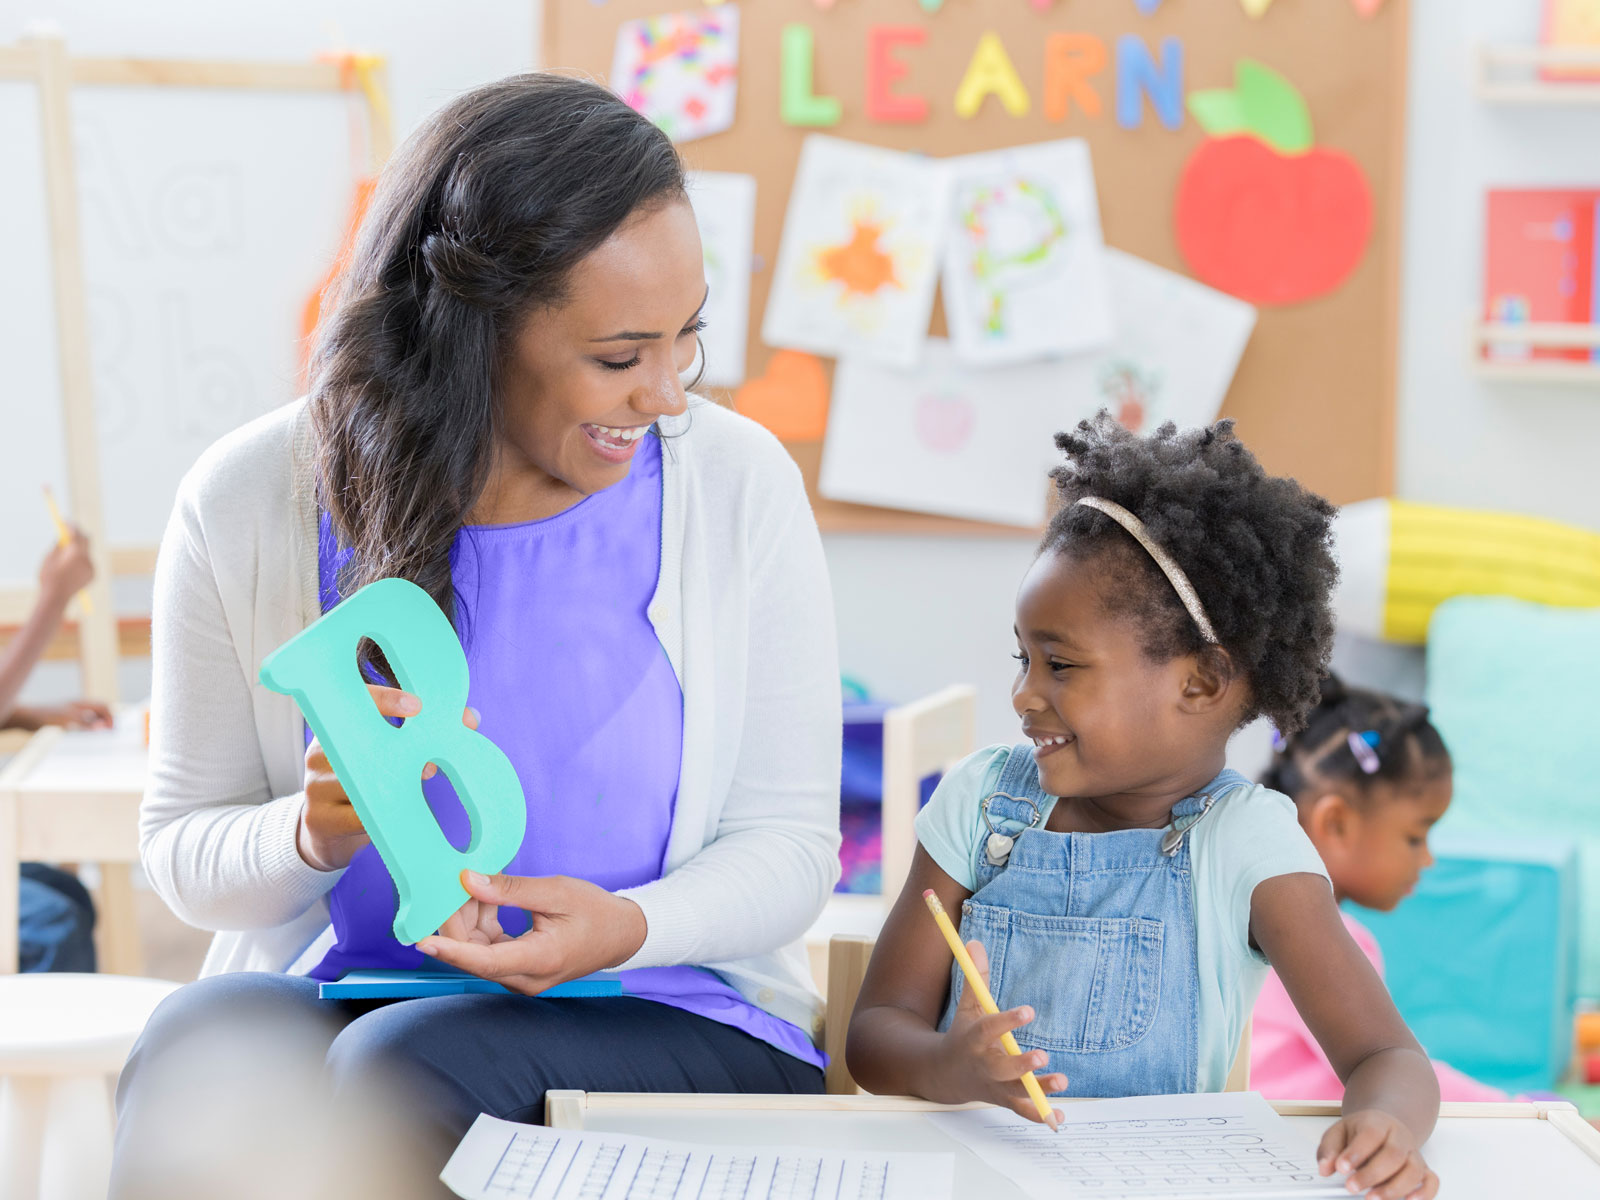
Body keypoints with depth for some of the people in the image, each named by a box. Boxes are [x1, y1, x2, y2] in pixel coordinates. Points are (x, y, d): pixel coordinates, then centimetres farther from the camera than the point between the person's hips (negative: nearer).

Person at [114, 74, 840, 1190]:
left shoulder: (740, 485, -4)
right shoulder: (251, 506, -3)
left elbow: (789, 842, 1)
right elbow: (183, 849, 5)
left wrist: (627, 927, -20)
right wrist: (312, 834, -18)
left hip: (674, 1018, -1)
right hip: (337, 996, 1)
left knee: (409, 1061, -34)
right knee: (195, 1040, -33)